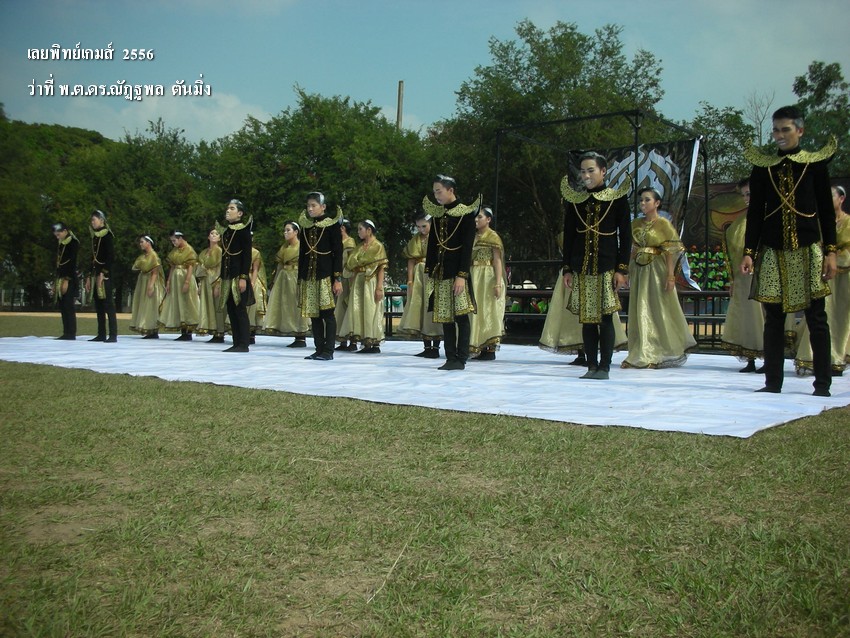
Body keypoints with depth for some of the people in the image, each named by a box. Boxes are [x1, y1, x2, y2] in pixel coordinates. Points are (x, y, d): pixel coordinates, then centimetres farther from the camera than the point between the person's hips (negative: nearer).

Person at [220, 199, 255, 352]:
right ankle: (236, 343, 11)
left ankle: (244, 344, -3)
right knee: (231, 310, 6)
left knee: (240, 309, -6)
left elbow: (247, 255, -12)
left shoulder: (243, 230, -6)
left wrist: (243, 277, -19)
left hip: (238, 275, -7)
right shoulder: (226, 231, 16)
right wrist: (222, 278, 16)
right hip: (227, 276, 8)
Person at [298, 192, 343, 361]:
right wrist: (300, 278, 14)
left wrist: (338, 279, -12)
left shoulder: (332, 225, -3)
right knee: (314, 314, 6)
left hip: (326, 275, -5)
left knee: (327, 313, -5)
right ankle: (319, 350, 11)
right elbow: (302, 253, 17)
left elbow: (338, 253, -6)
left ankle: (328, 351, -1)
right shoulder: (306, 226, 12)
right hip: (308, 275, 6)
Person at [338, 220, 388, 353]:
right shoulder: (360, 247, 16)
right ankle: (365, 343, 7)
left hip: (371, 282, -7)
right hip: (358, 283, 7)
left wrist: (379, 287, -16)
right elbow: (352, 265, 15)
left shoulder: (378, 246, -2)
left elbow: (382, 268, -8)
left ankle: (375, 343, -1)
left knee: (371, 311, -6)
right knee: (358, 311, 2)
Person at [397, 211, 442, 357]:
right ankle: (427, 347, 10)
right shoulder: (415, 239, 12)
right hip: (418, 276, 5)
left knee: (433, 307, -5)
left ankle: (435, 347, 0)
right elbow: (411, 260, 8)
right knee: (419, 308, 3)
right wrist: (410, 279, -2)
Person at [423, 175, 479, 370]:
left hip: (457, 271, -6)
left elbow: (467, 247, -11)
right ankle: (450, 358, 11)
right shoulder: (437, 214, 13)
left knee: (461, 316, -7)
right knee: (445, 317, 6)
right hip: (440, 272, 6)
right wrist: (429, 272, 12)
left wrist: (462, 275, -18)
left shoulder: (465, 213, -6)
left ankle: (461, 359, -3)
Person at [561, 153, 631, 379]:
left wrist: (622, 269, -6)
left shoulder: (617, 199, 2)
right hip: (581, 269, 3)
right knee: (587, 319, 4)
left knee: (605, 318, -3)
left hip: (607, 268, -3)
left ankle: (604, 367, 4)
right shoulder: (574, 201, 10)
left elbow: (625, 236, 1)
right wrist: (566, 269, 7)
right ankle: (592, 366, 11)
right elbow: (568, 237, 12)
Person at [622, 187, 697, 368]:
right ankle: (643, 355, 10)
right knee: (641, 312, 5)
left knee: (660, 311, 0)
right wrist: (629, 270, 8)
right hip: (639, 271, 5)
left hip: (656, 271, -5)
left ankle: (662, 354, 9)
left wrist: (670, 275, -16)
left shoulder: (663, 224, -4)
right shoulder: (636, 224, 11)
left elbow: (670, 252, -8)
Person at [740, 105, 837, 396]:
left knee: (816, 318, 1)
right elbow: (755, 212, 8)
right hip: (772, 252, 2)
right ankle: (773, 382, 11)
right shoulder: (762, 167, 7)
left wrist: (830, 251, -2)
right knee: (773, 320, 4)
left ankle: (823, 384, 7)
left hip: (809, 251, -1)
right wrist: (748, 251, 1)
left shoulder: (815, 163, 4)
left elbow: (827, 210, 5)